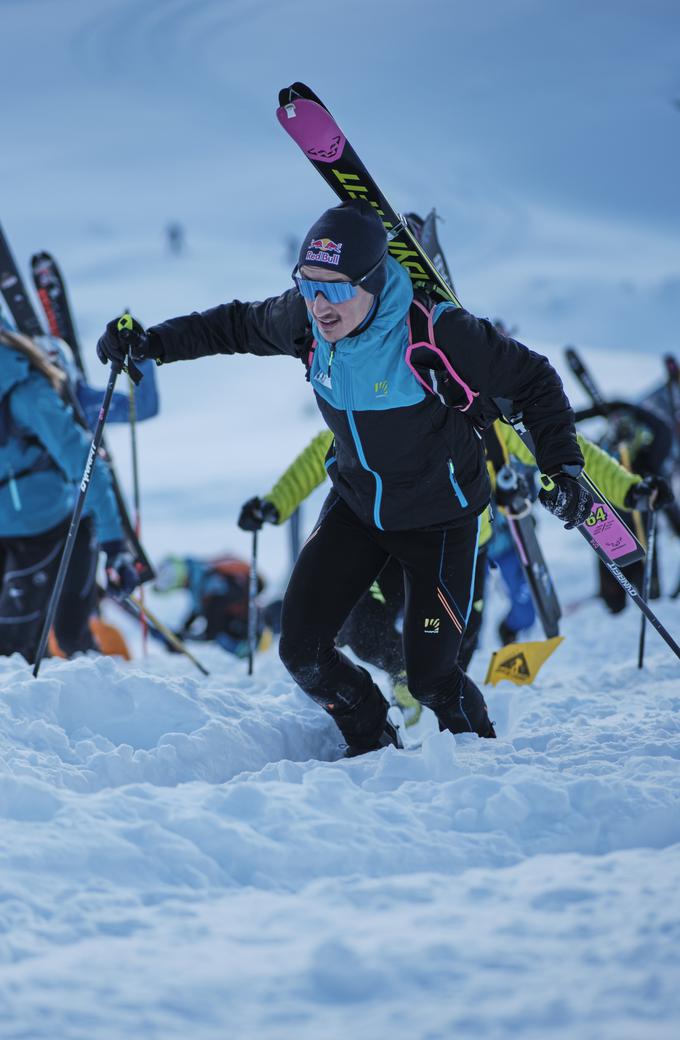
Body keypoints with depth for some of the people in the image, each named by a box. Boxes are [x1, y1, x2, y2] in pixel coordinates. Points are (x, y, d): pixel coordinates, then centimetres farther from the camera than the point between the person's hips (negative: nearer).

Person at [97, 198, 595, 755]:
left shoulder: (436, 334, -30)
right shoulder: (305, 320, -16)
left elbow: (532, 379, -17)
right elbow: (237, 326, 6)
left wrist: (564, 467, -23)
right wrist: (154, 344, -3)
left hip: (439, 518, -5)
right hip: (356, 506, 5)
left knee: (429, 675, -6)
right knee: (302, 650, -4)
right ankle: (376, 748, 23)